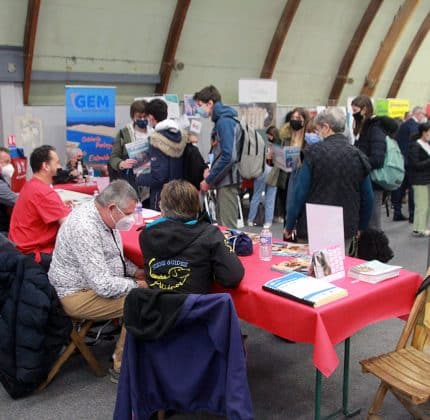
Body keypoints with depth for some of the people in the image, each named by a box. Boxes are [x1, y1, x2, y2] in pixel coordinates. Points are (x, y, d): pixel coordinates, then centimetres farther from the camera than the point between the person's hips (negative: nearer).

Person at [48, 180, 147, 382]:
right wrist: (136, 285, -15)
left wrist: (136, 272, 2)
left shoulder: (103, 216, 0)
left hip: (100, 283, 10)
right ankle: (122, 368, -7)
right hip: (78, 295, -10)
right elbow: (104, 286, -30)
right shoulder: (85, 229, -29)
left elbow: (114, 256, 17)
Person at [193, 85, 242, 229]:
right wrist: (210, 174, 11)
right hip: (224, 180, 10)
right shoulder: (221, 120, 16)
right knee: (222, 223, 14)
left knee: (227, 227, -6)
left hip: (228, 181, -10)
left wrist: (209, 180, -14)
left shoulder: (224, 121, -13)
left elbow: (228, 156, -21)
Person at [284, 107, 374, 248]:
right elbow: (367, 197, 7)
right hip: (347, 230, 3)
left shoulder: (314, 152, -8)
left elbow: (299, 192, -8)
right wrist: (361, 226, 20)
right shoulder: (358, 155, 2)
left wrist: (289, 226, 0)